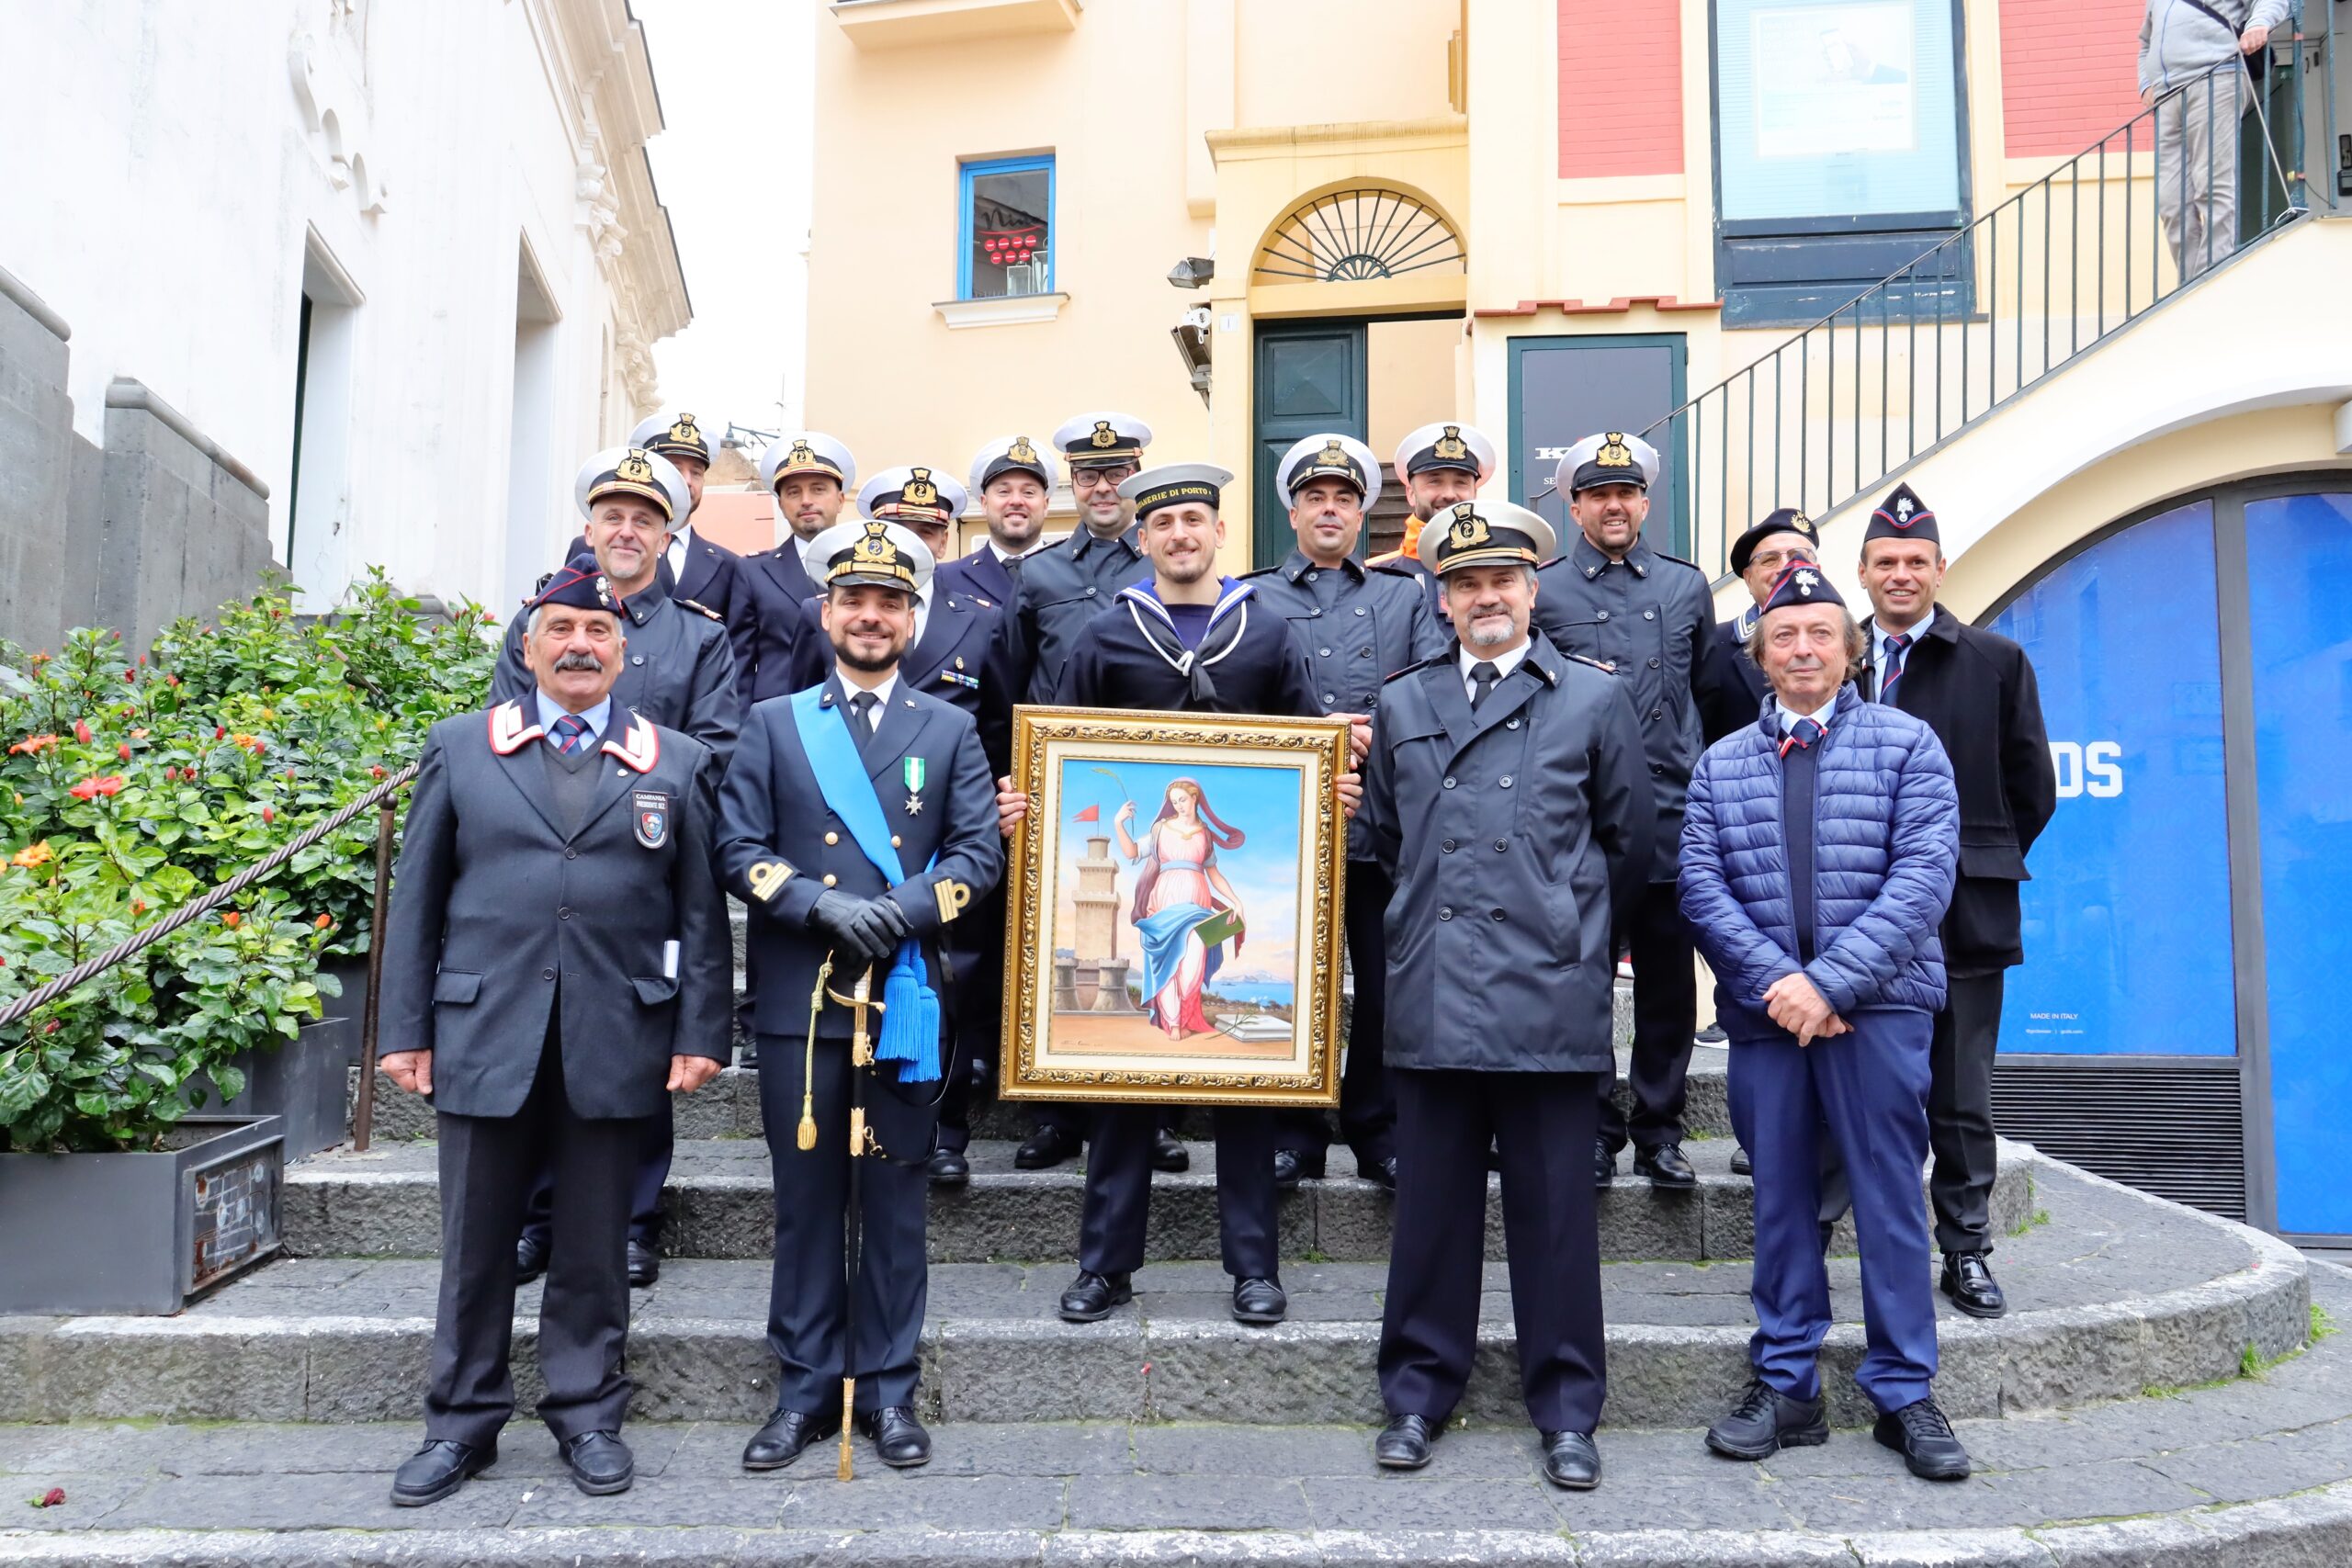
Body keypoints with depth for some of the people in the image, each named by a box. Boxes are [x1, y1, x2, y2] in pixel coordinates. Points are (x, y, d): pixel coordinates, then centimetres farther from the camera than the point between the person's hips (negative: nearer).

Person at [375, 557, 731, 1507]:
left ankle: (587, 1413, 24)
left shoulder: (679, 764, 6)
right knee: (475, 1244, 10)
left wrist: (700, 1034, -2)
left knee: (594, 1245, 9)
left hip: (615, 1042, 0)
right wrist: (407, 1029, 2)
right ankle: (462, 1421, 26)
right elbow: (417, 897, 7)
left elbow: (702, 912, 4)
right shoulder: (460, 749, 8)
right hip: (484, 1036, 1)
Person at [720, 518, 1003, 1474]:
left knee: (896, 1197, 6)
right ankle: (807, 1386, 19)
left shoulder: (950, 729, 11)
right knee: (805, 1197, 6)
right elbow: (739, 849, 2)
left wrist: (901, 910, -14)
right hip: (797, 998, 0)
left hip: (905, 994, 0)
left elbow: (980, 852, 2)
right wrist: (821, 906, -14)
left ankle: (889, 1386, 18)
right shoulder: (774, 723, 10)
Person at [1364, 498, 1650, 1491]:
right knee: (1431, 1205, 9)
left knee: (1556, 1210, 5)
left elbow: (1629, 842, 11)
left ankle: (1566, 1410, 18)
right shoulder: (1401, 704, 13)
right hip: (1432, 995, 2)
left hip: (1551, 999, -2)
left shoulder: (1596, 699, 5)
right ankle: (1418, 1394, 23)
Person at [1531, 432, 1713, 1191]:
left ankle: (1658, 1130, 19)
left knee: (1669, 982, 7)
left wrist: (1698, 777, 14)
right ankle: (1596, 1129, 16)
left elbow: (1708, 690, 18)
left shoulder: (1687, 586, 12)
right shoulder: (1540, 590, 3)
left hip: (1669, 819, 2)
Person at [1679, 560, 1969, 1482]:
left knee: (1888, 1193, 2)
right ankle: (1786, 1388, 18)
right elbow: (1701, 885, 2)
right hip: (1764, 1008, 2)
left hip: (1877, 1003, -2)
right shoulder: (1721, 764, 11)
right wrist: (1776, 978, -12)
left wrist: (1832, 981, -15)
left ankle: (1903, 1393, 15)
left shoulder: (1907, 743, 4)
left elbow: (1924, 874, -7)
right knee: (1780, 1197, 8)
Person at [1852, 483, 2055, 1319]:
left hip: (1960, 913, 0)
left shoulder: (1997, 662, 4)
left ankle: (1966, 1252, 19)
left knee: (1960, 1099, 7)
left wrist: (1974, 867, 6)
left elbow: (2031, 790, 7)